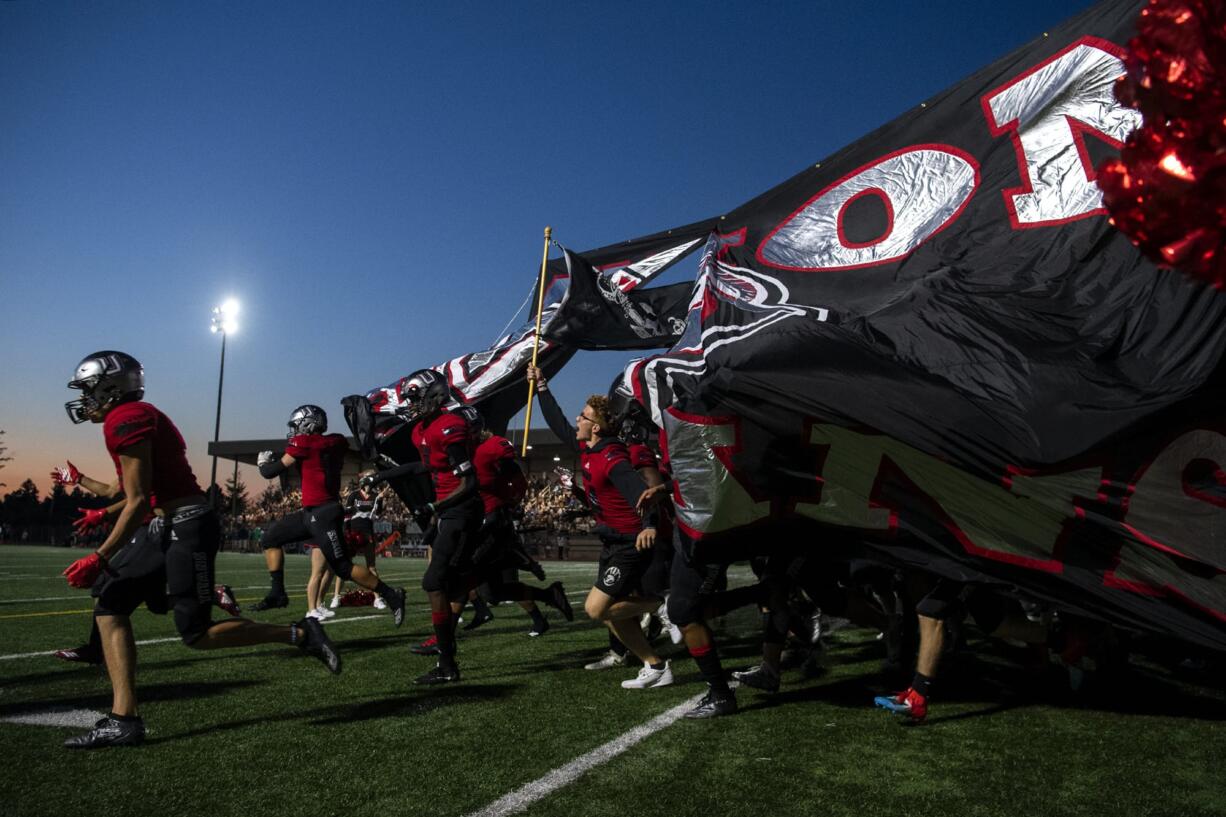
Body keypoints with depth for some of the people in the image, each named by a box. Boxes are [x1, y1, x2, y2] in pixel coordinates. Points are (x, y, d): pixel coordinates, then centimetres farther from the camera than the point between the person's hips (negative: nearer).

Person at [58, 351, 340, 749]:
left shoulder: (125, 420, -12)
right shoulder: (138, 417, 18)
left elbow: (138, 502, -16)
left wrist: (100, 558, -13)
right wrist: (104, 513, 42)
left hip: (187, 526, -10)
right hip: (168, 527, 10)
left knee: (196, 633, -6)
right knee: (110, 602, 7)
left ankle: (300, 634, 2)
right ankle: (124, 719, 5)